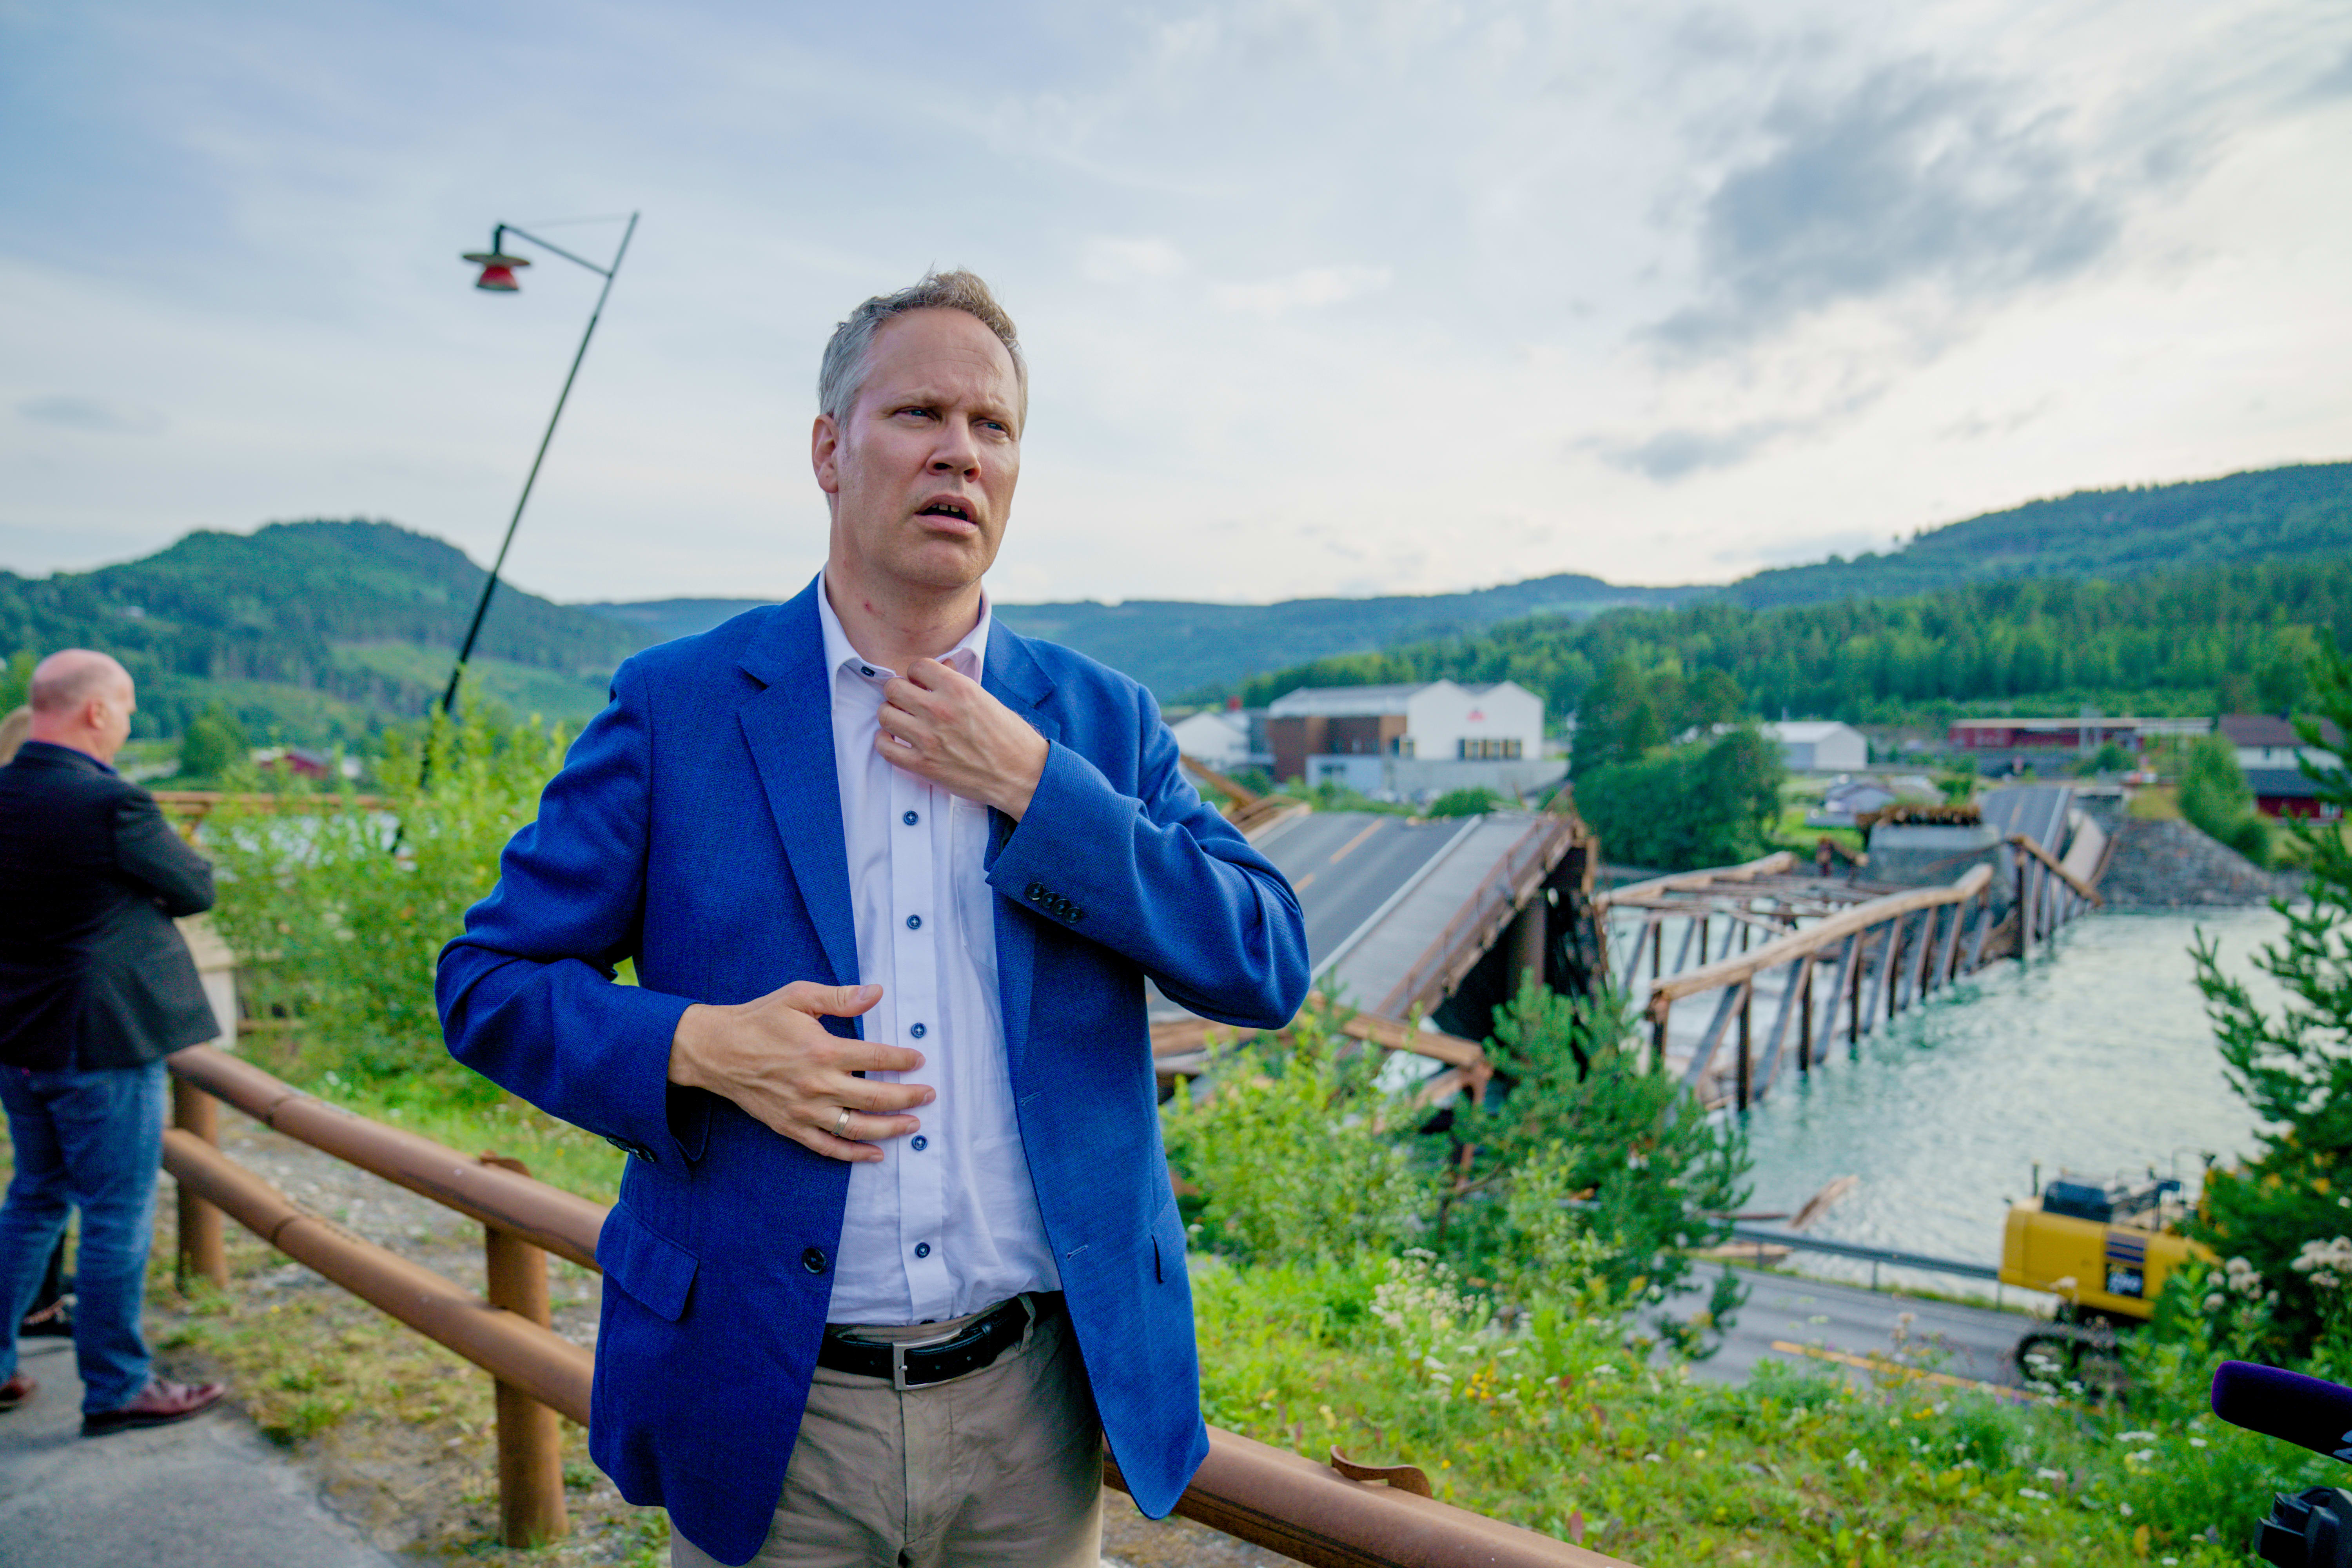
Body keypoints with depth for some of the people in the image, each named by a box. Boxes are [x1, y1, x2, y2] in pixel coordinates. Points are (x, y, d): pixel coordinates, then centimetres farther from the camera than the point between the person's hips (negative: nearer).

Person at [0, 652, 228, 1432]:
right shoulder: (112, 804, -21)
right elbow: (197, 891, -8)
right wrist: (158, 868, 9)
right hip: (102, 1043, -8)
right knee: (118, 1216, 3)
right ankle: (116, 1390, 14)